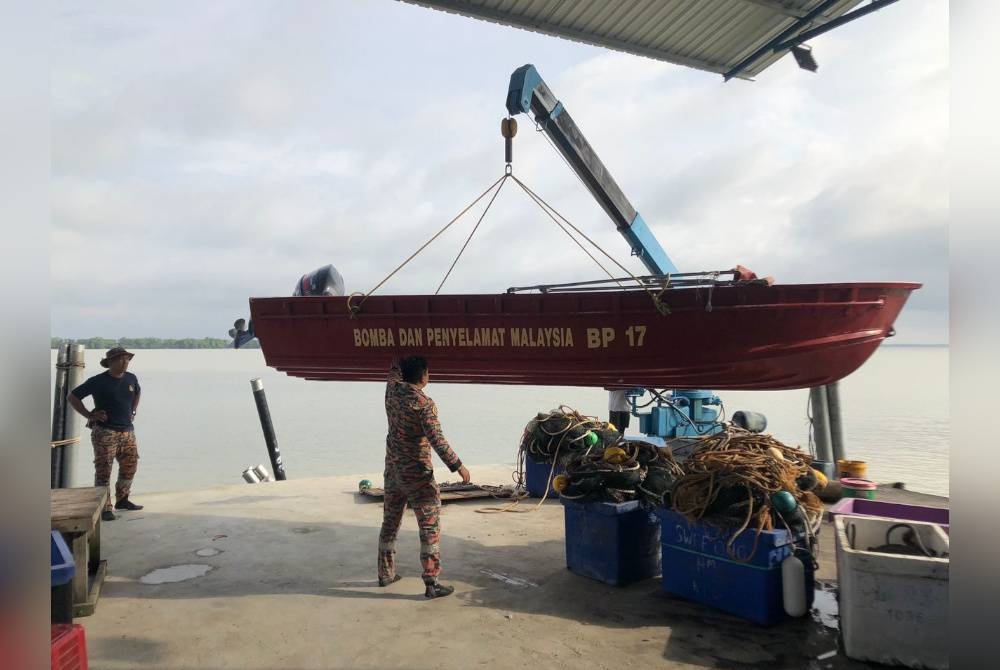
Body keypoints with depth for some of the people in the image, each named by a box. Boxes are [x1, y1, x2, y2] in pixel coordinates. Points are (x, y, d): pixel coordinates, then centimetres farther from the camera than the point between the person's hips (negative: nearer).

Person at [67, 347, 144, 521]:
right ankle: (105, 508, 0)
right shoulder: (98, 381, -8)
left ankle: (122, 500, 28)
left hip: (128, 431, 6)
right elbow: (72, 397, -3)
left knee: (130, 467, 11)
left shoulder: (131, 379, 7)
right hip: (105, 433, -6)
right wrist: (89, 415, -8)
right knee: (103, 471, -5)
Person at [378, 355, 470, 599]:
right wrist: (458, 466, -19)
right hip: (416, 473, -7)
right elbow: (437, 440, -25)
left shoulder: (393, 389, -1)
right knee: (430, 528, 1)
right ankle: (431, 583, 2)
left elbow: (395, 368, 21)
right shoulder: (425, 404, -20)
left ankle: (385, 574, 30)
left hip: (392, 468, 7)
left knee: (389, 523, 18)